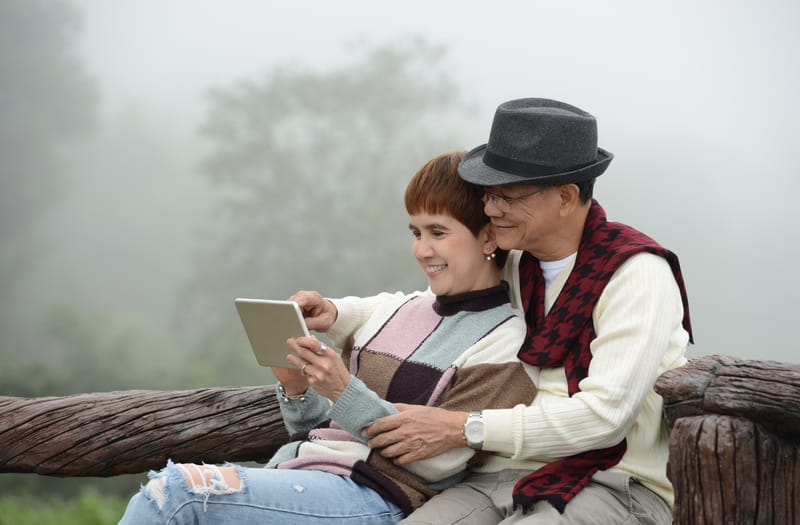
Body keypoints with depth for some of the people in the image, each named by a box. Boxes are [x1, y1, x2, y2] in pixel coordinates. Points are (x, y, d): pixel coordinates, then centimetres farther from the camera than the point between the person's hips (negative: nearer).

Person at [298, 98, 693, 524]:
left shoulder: (636, 271, -8)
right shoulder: (512, 265, 13)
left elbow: (604, 415, -17)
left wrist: (463, 428, -17)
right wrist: (334, 314, 11)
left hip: (614, 487, -6)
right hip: (502, 478, 6)